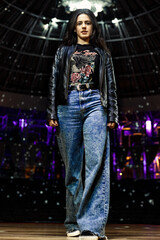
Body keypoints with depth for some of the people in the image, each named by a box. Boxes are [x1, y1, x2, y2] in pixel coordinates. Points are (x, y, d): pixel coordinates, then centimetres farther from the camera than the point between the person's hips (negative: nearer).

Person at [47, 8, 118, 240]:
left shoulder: (102, 53, 20)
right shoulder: (63, 51, 22)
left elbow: (111, 85, 14)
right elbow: (54, 82, 14)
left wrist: (112, 115, 3)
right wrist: (52, 113, 3)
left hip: (94, 104, -1)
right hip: (68, 106, 1)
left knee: (96, 160, -17)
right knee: (73, 164, 0)